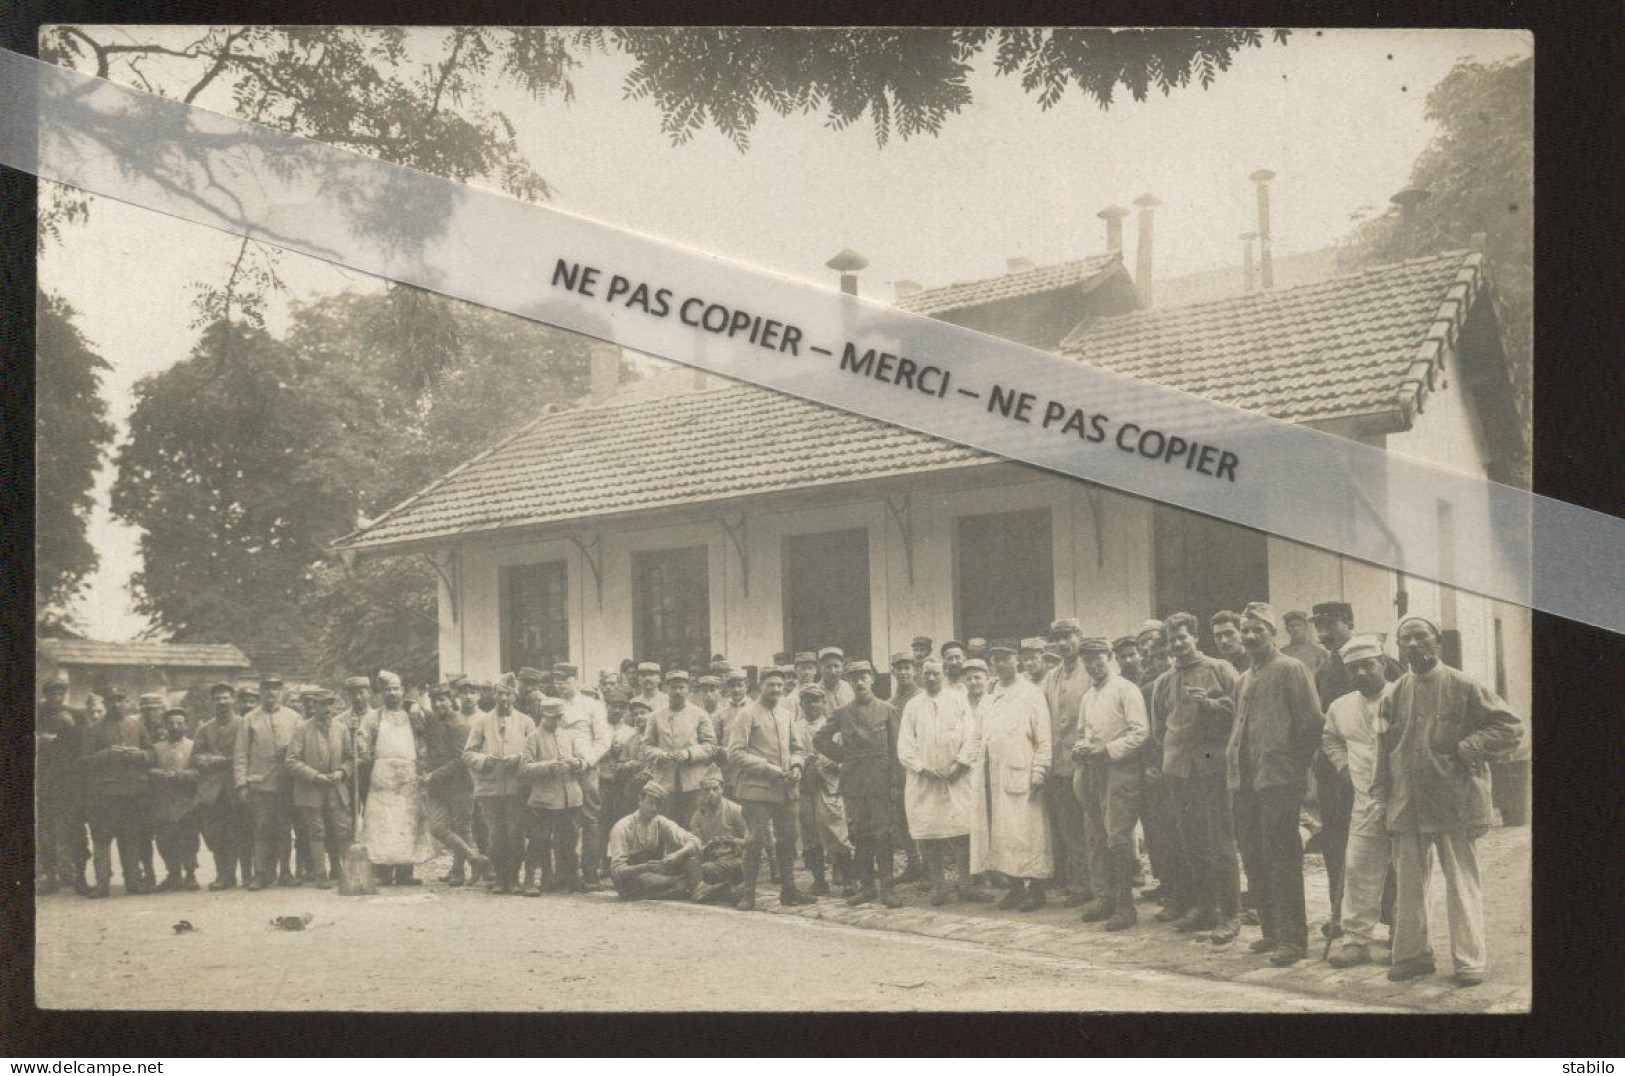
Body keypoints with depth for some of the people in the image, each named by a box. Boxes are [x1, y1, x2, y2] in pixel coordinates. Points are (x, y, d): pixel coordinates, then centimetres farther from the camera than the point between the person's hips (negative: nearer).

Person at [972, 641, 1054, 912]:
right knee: (1000, 833, 4)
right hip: (994, 775, 6)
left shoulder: (1031, 694, -1)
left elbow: (1043, 737, -6)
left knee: (1027, 832, -6)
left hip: (1022, 774, -6)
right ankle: (1016, 887, 11)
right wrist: (982, 770, 8)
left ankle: (1035, 889, 0)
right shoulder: (989, 699, 17)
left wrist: (1040, 772, -13)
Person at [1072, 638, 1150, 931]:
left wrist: (1106, 749, -17)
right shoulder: (1087, 695, 20)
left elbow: (1140, 731, -11)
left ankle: (1124, 904, -5)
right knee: (1096, 838, 6)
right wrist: (1080, 748, 4)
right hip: (1091, 772, 7)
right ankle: (1103, 897, 12)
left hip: (1119, 770, -7)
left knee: (1117, 836, -10)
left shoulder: (1126, 690, -3)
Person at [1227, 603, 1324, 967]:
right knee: (1254, 859, 10)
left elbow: (1312, 721, -9)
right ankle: (1272, 930, 21)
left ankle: (1293, 938, -1)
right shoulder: (1244, 679, 19)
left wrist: (1294, 763, -6)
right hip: (1245, 780, 8)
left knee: (1280, 860, -7)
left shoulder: (1290, 670, -5)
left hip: (1278, 780, -8)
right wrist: (1233, 766, 14)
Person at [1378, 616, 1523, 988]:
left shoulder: (1463, 687, -4)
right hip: (1407, 806, 4)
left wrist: (1466, 749, -13)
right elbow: (1384, 748, 15)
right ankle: (1412, 954, 19)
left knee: (1462, 883, 2)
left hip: (1455, 802, -4)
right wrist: (1384, 793, 9)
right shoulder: (1394, 695, 8)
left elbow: (1510, 726, -5)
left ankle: (1469, 961, 9)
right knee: (1409, 884, 8)